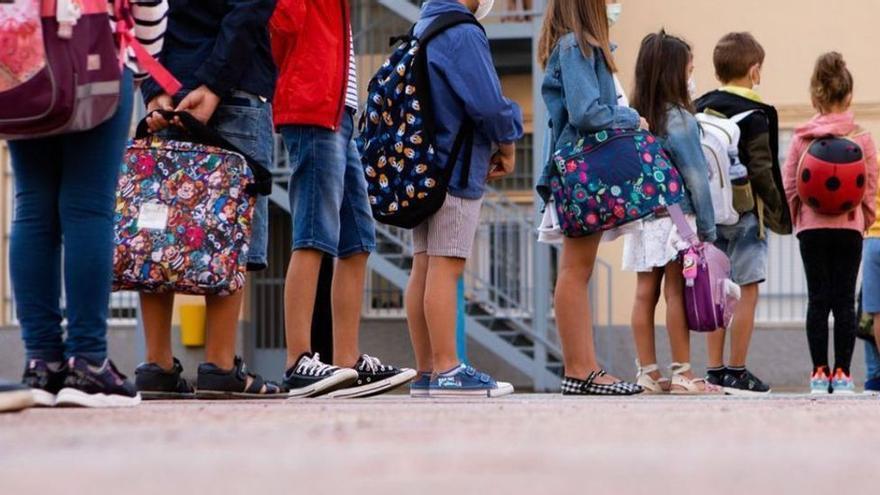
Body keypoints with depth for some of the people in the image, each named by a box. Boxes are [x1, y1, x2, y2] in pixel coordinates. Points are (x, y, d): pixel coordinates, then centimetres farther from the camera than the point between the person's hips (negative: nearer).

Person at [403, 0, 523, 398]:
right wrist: (507, 146, 1)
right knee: (446, 267, -9)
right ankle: (447, 371, -10)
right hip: (457, 170, -9)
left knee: (424, 268, 6)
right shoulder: (464, 34, -12)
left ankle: (426, 371, 8)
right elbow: (488, 104, -19)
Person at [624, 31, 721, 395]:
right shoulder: (679, 119, -11)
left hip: (642, 213, 6)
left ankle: (648, 373, 7)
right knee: (676, 293, -2)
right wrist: (707, 229, -4)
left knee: (645, 293, 5)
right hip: (676, 215, -6)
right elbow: (696, 178, -9)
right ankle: (682, 374, 1)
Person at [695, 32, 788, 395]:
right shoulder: (755, 116, -9)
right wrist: (776, 209, -2)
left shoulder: (698, 110, 8)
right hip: (744, 213, -6)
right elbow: (762, 170, -12)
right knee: (747, 293, -2)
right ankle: (737, 374, -3)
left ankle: (715, 371, 10)